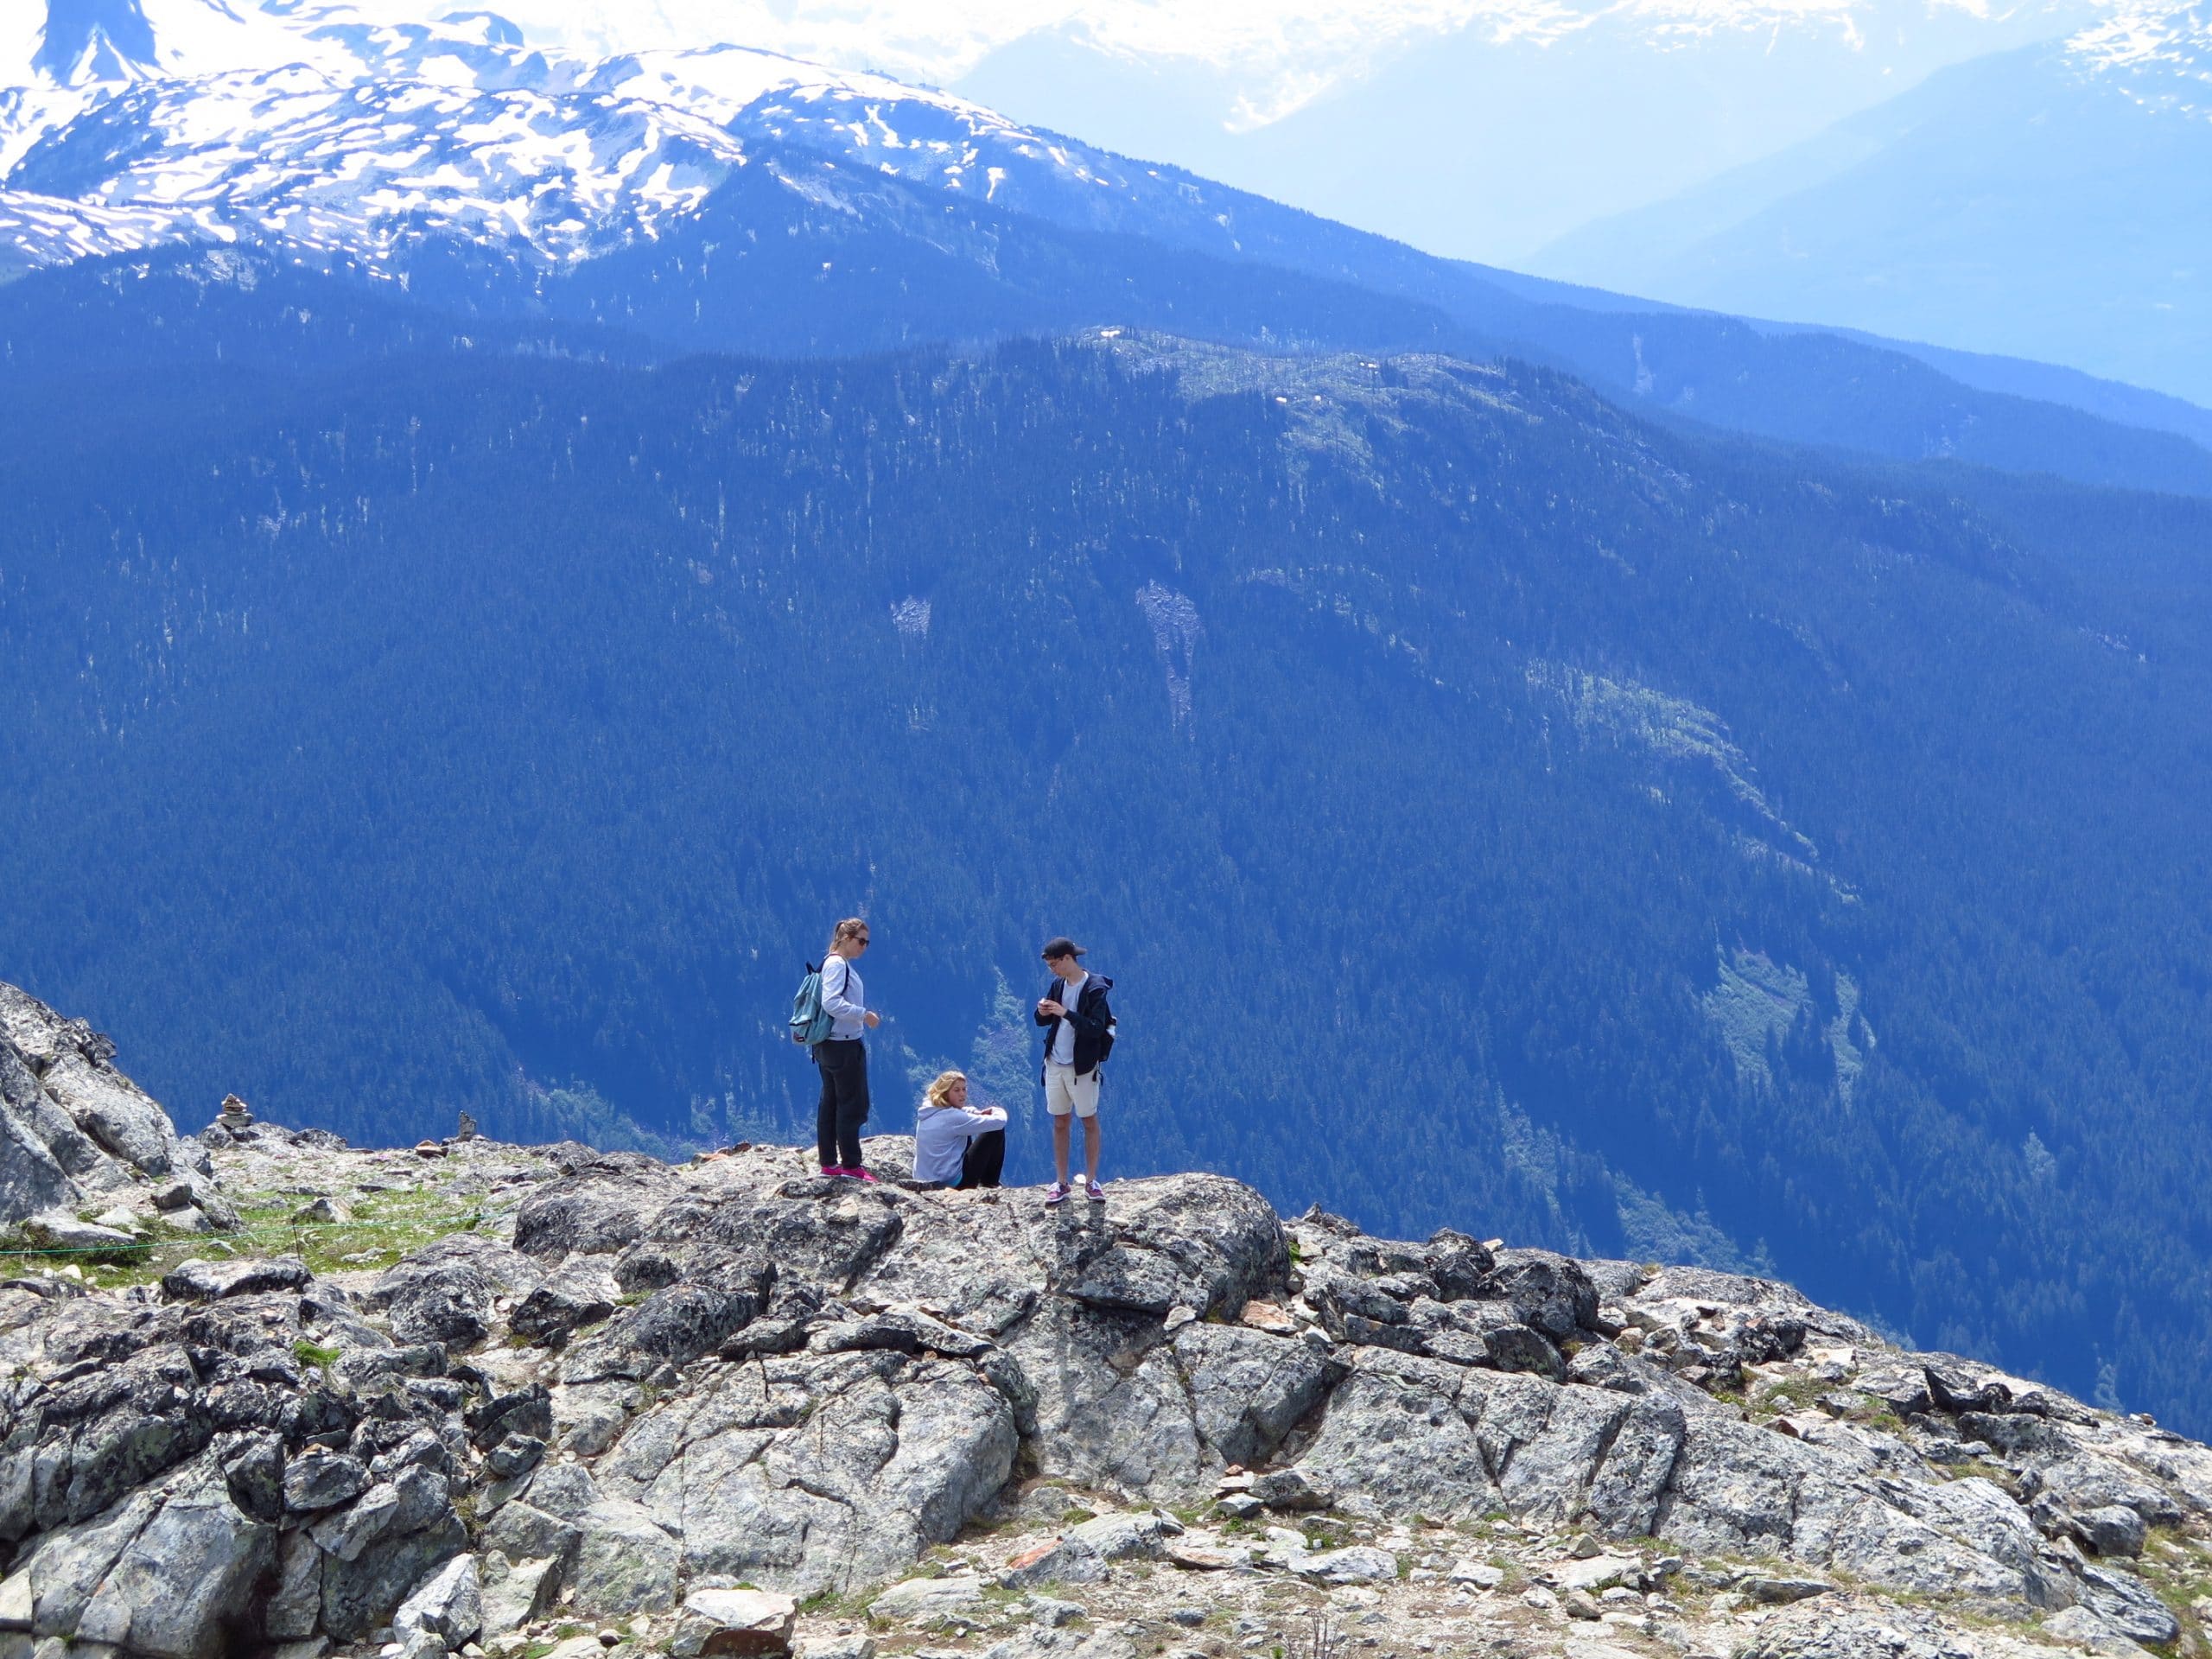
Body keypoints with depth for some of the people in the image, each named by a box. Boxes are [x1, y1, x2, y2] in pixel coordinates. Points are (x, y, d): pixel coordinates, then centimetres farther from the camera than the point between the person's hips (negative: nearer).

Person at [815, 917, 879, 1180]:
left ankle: (829, 1163, 17)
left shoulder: (840, 965, 15)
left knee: (831, 1104, 12)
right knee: (853, 1104, -5)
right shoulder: (837, 964, -15)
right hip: (844, 1046, -10)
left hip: (830, 1046, 10)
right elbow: (831, 1002, -25)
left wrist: (862, 1016, 11)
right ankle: (851, 1165, -2)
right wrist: (864, 1014, -23)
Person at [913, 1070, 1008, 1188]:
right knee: (997, 1131, -2)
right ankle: (989, 1183, 11)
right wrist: (997, 1112, 7)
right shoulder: (953, 1117, -20)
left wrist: (978, 1112, 7)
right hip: (952, 1182, -9)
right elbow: (999, 1122, -17)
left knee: (966, 1136, 31)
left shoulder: (929, 1111, 4)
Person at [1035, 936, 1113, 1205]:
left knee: (1089, 1122, 4)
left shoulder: (1094, 988, -13)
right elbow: (1042, 1021, 13)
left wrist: (1065, 1013, -29)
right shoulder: (1058, 985, 6)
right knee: (1060, 1123, 8)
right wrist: (1043, 1012, -10)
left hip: (1082, 1066, -6)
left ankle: (1091, 1181, 10)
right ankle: (1061, 1183, 12)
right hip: (1055, 1064, 6)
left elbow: (1096, 1028, -21)